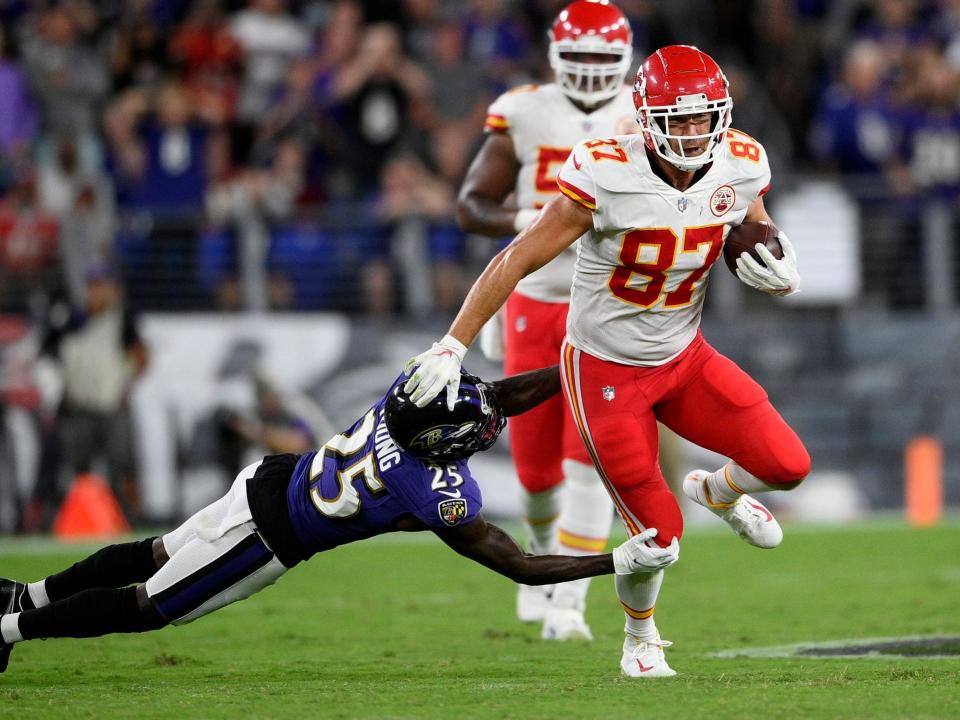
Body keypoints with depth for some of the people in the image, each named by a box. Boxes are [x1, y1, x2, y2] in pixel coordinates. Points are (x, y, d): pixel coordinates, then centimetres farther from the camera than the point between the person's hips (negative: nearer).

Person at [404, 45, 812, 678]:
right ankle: (641, 637, 29)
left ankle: (717, 492, 29)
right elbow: (517, 262, -20)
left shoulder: (740, 169, -10)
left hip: (684, 357, 5)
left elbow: (760, 246, 10)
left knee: (788, 466, -8)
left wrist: (780, 272, -15)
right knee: (659, 532, -5)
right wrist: (452, 347, -21)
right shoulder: (606, 176, -26)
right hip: (606, 370, -5)